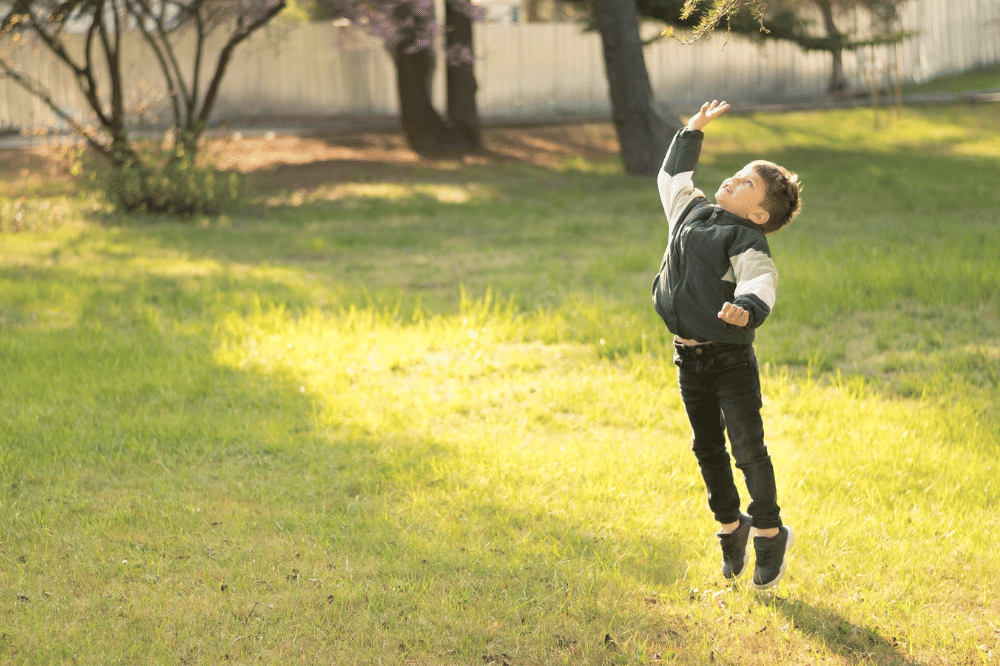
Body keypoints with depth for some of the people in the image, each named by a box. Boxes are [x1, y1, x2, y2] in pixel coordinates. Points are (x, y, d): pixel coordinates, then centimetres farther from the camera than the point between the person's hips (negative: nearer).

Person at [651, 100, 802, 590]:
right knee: (708, 449, 14)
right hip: (688, 357, 7)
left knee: (748, 449, -5)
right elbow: (671, 176, 29)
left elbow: (762, 282, -31)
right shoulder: (691, 211, 9)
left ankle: (770, 532, 12)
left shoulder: (747, 240, -13)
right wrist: (693, 132, 27)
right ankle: (731, 527, 30)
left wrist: (747, 306, -52)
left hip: (730, 357, -7)